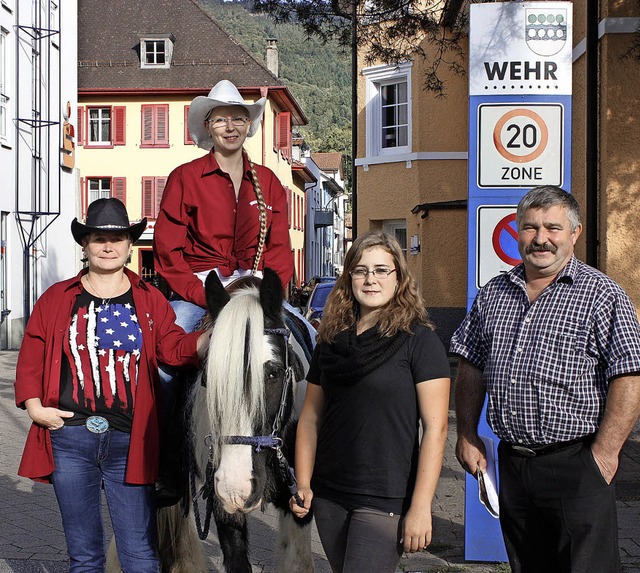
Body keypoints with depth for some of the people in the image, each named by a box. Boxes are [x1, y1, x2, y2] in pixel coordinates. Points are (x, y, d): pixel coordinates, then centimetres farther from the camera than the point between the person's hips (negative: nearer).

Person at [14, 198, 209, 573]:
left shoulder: (150, 300, 7)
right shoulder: (57, 299, 7)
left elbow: (176, 350, -2)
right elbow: (30, 358, 7)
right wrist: (35, 406, -8)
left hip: (129, 442, -1)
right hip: (69, 438, 1)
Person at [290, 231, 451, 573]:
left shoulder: (419, 340, -7)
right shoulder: (330, 342, 9)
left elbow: (435, 427, -12)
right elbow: (310, 418, 12)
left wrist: (420, 506, -16)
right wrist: (303, 484, 2)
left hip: (385, 502, -5)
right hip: (328, 498, 6)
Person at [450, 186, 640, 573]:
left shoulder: (602, 294, -7)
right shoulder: (493, 295, 10)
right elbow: (472, 367, 16)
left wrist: (604, 453, -16)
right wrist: (467, 435, 10)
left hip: (576, 465, -5)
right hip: (512, 464, 6)